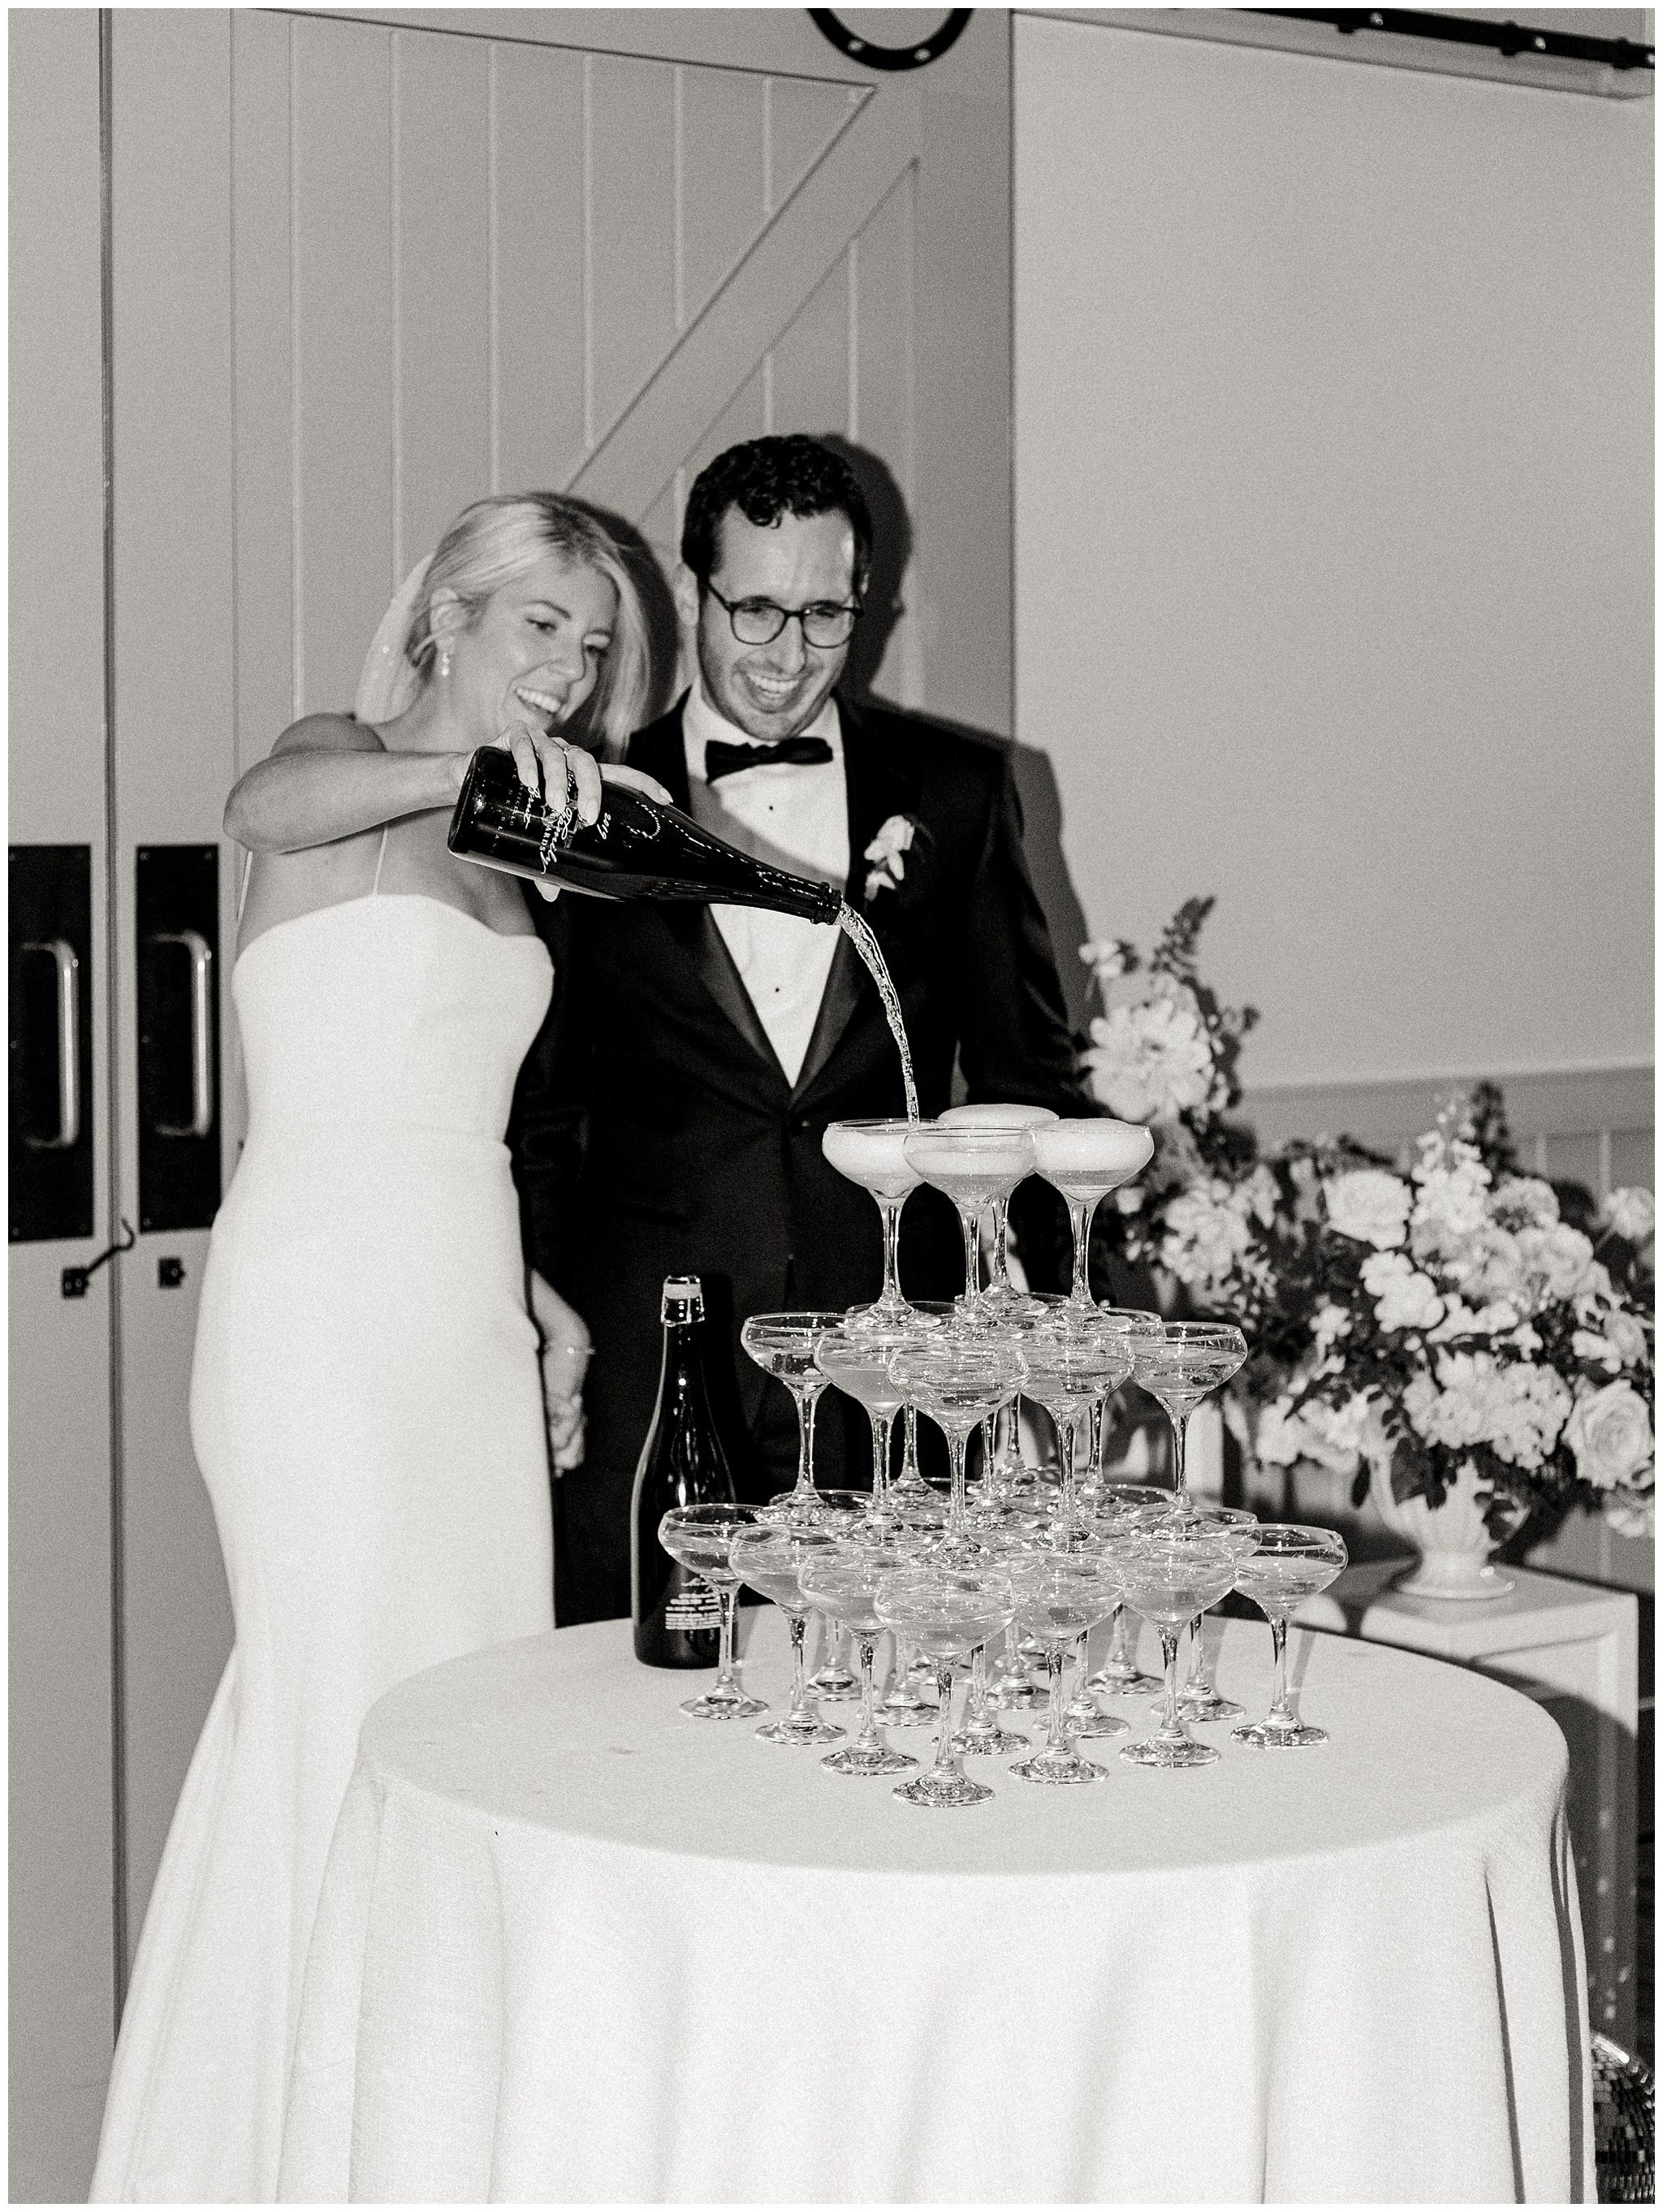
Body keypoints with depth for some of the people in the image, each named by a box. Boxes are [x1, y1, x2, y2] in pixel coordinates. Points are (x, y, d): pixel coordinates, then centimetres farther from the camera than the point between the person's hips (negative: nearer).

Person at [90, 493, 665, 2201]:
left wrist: (536, 1301, 17)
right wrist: (461, 761, -48)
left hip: (469, 1326, 8)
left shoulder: (499, 852, 18)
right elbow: (264, 806, -30)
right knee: (351, 1708, -7)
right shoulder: (343, 777, -4)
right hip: (326, 1309, -8)